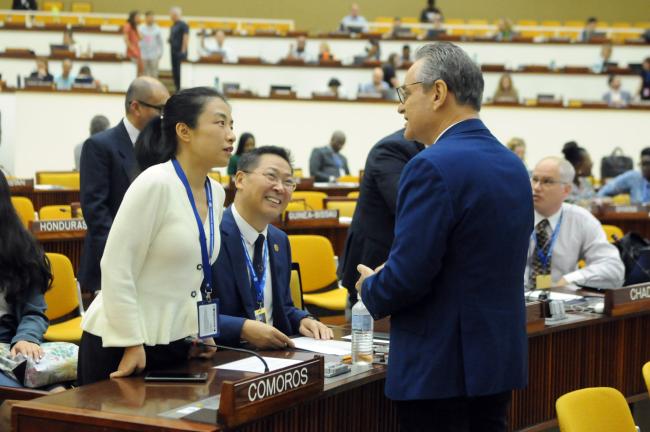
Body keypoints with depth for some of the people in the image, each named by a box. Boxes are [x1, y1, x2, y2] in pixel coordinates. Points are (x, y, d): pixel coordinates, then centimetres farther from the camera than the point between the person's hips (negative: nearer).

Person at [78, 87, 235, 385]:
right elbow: (116, 268, -18)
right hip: (122, 347, -7)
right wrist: (133, 345, -18)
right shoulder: (155, 183, -17)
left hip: (176, 346, 7)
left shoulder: (216, 193, 7)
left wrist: (198, 334, 13)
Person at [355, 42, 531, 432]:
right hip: (500, 359, 8)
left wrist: (370, 288, 1)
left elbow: (406, 277, -21)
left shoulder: (434, 167, -17)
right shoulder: (513, 165, 9)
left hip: (440, 369, -8)